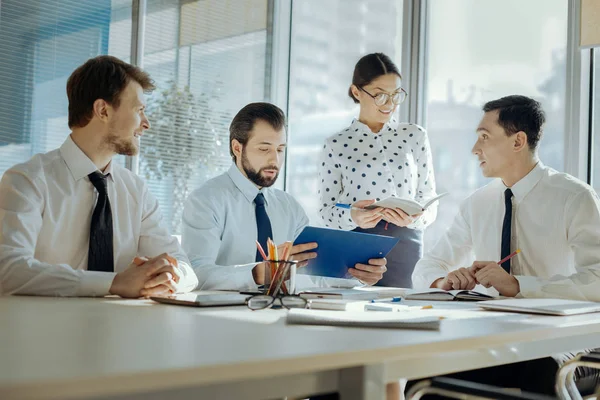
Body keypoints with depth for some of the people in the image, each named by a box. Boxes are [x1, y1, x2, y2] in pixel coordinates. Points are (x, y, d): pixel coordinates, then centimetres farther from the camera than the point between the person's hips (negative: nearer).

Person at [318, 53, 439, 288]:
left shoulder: (414, 136, 8)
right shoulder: (336, 145, 4)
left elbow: (430, 201, 8)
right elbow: (326, 211, 2)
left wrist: (412, 216, -14)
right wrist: (352, 216, -19)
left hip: (406, 248, 1)